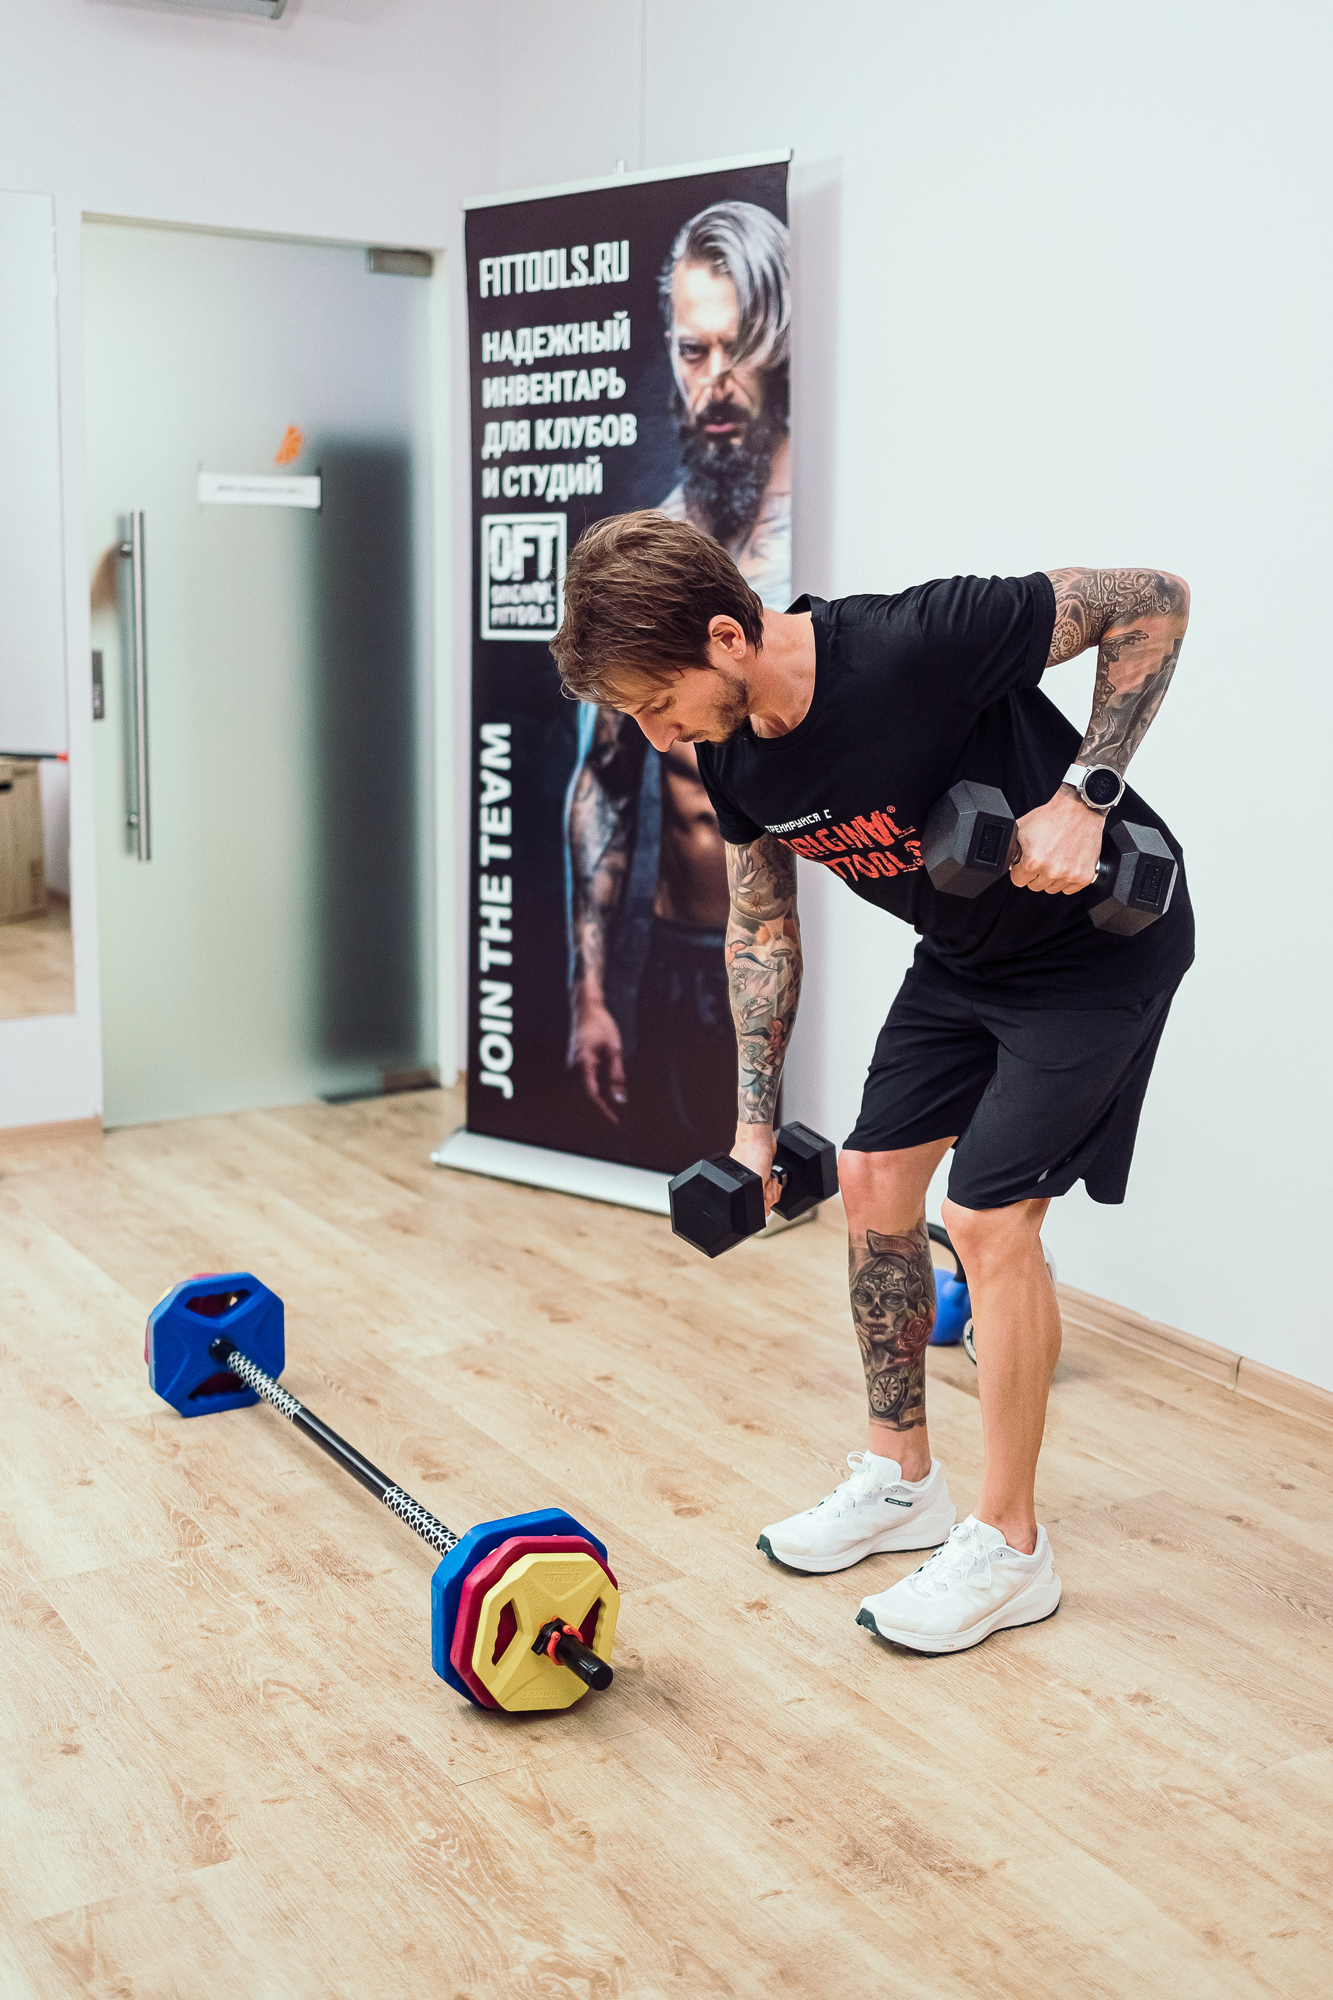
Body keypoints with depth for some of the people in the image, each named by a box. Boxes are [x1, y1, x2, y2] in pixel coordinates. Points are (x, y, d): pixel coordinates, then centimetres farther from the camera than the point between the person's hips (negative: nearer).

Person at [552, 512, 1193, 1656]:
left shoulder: (914, 646, -33)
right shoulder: (730, 750, -10)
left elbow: (1152, 602, -22)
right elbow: (763, 924, 5)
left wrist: (1082, 794, -30)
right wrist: (755, 1120, 3)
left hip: (1101, 935, -7)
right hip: (964, 953, 8)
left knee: (990, 1214, -12)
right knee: (875, 1181, 7)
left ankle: (1009, 1548, 5)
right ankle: (902, 1481, 26)